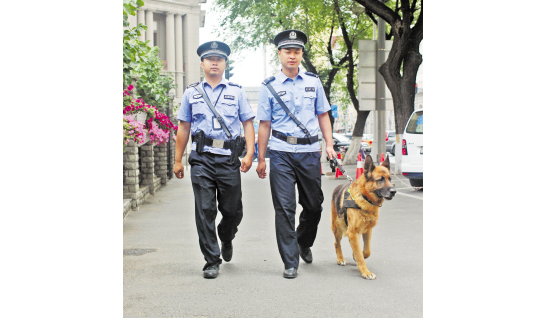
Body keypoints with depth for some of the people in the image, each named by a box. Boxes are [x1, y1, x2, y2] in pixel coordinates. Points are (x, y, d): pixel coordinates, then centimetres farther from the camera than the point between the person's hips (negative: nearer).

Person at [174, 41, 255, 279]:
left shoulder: (236, 92, 11)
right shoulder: (191, 93, 13)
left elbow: (248, 123, 8)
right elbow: (183, 127, 14)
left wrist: (249, 154, -4)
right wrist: (178, 160, 11)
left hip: (229, 159, 0)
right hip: (202, 158, 0)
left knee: (232, 209, 5)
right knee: (205, 210, -4)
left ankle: (226, 239, 39)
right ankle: (212, 261, 5)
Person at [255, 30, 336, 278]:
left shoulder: (313, 82, 9)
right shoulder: (269, 87, 2)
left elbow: (323, 115, 14)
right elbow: (264, 125, 3)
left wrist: (329, 144, 2)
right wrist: (261, 159, 3)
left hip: (310, 151, 3)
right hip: (282, 153, -2)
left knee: (314, 205, 12)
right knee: (284, 208, -3)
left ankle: (304, 244, 39)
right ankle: (290, 262, 5)